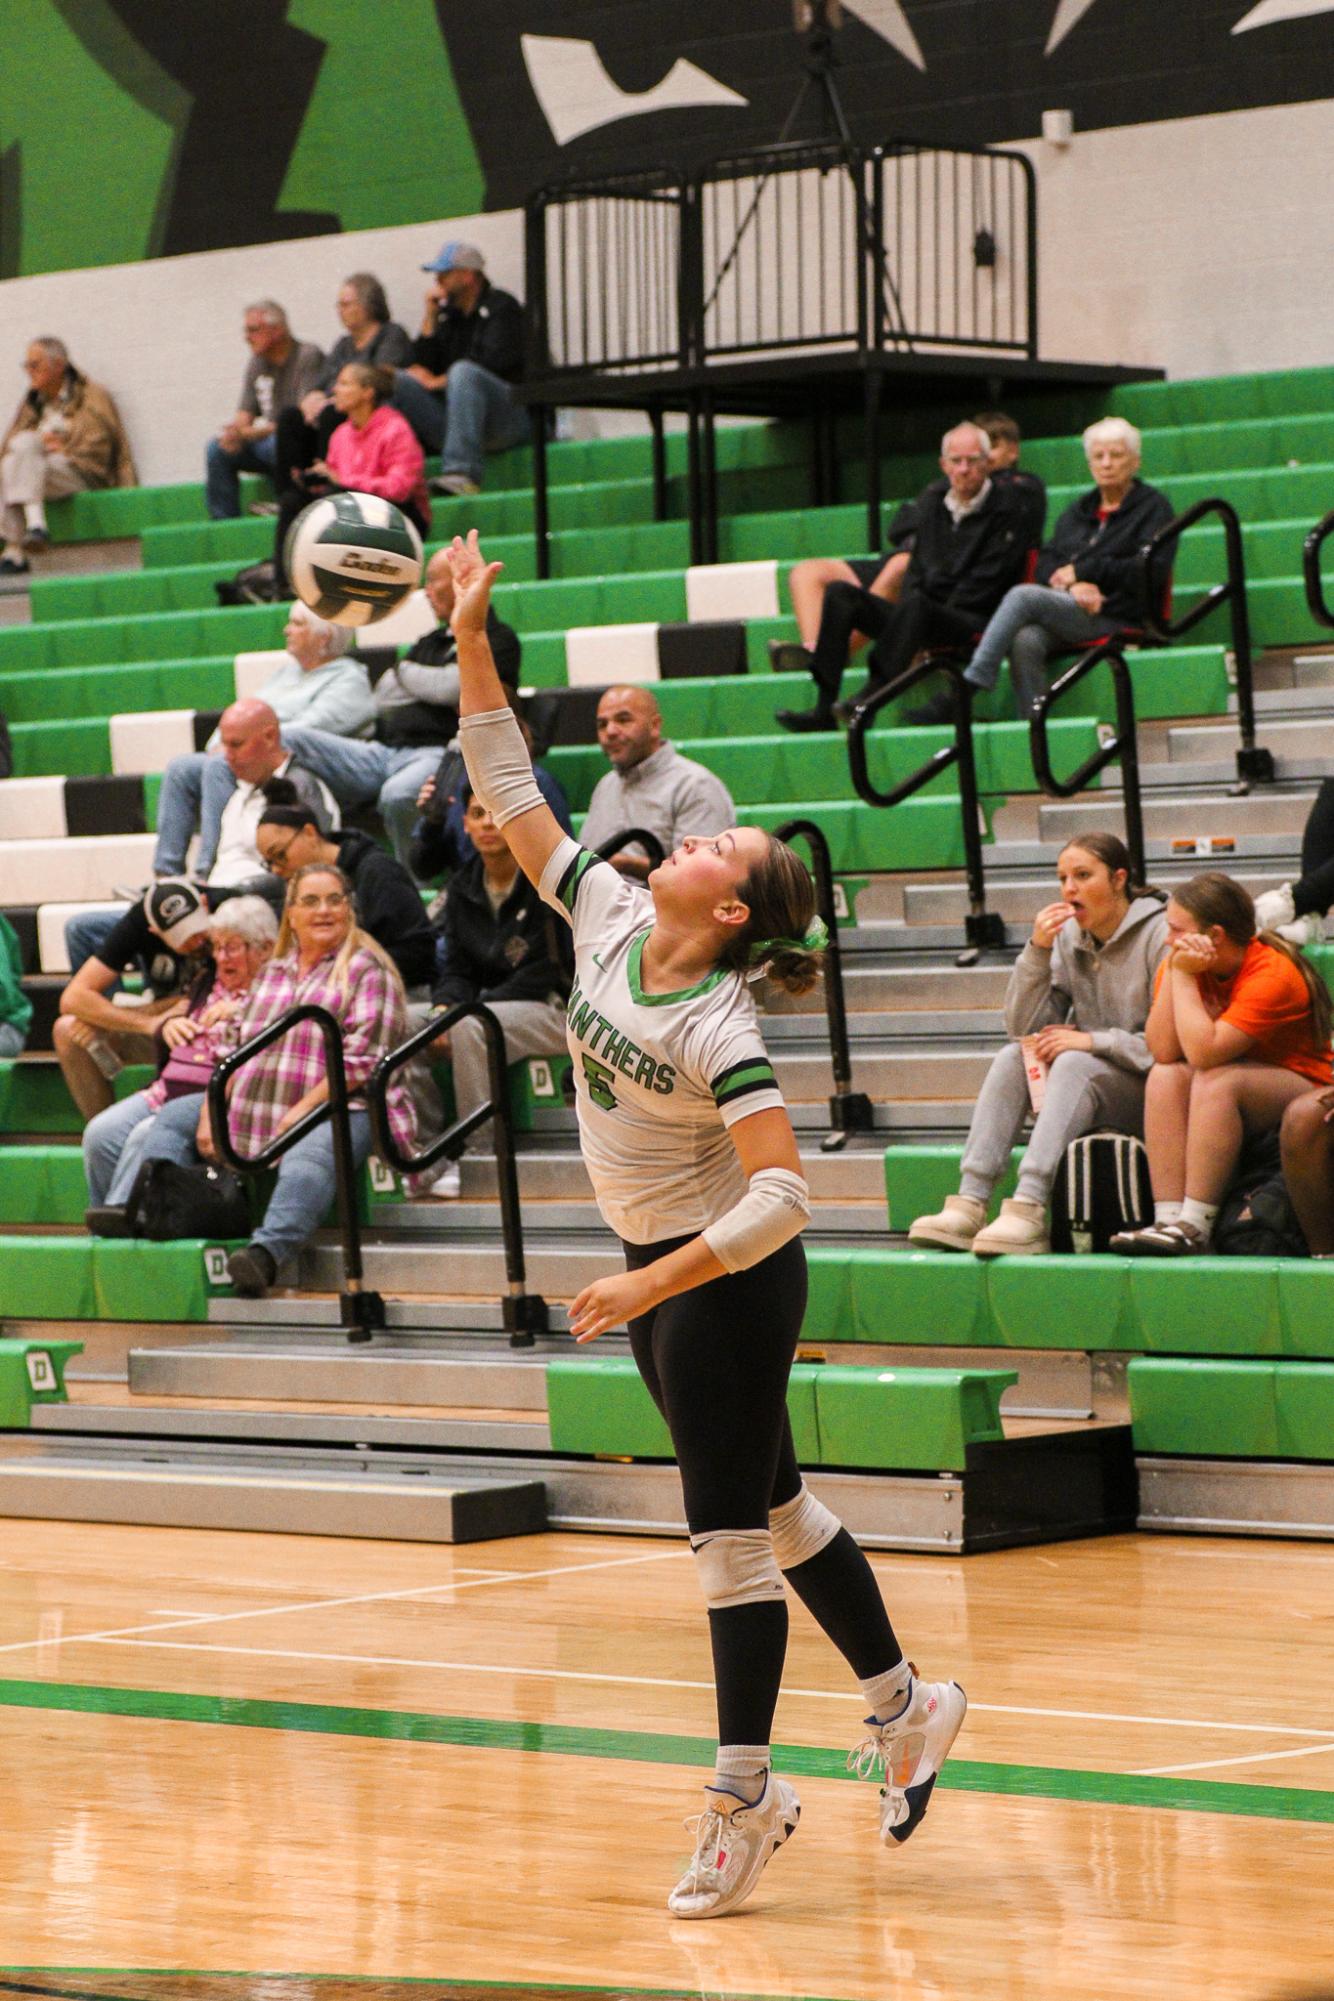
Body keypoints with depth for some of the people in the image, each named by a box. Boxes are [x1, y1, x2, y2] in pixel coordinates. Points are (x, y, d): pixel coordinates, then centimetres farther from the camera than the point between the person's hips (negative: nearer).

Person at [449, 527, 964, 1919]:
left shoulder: (718, 1024, -23)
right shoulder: (608, 919, -2)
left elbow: (781, 1192, -28)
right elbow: (509, 796, 2)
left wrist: (655, 1283, -31)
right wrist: (472, 645, -7)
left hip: (730, 1278, -8)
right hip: (659, 1270, 8)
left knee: (732, 1529, -4)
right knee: (772, 1503, 17)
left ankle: (744, 1793, 3)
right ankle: (904, 1702, 31)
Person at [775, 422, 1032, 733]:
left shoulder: (1009, 508, -3)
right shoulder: (932, 500, 17)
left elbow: (986, 583, -8)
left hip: (973, 625, -7)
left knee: (916, 604, -38)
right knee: (841, 594, -9)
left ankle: (870, 698, -44)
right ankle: (823, 710, -22)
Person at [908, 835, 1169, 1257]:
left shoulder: (1159, 935, -11)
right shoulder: (1069, 939, 7)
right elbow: (1024, 1028, 1)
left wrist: (1094, 1041, -21)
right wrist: (1037, 951, -10)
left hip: (1154, 1091, -6)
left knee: (1074, 1063, -30)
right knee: (1014, 1057, -15)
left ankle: (1028, 1210, -43)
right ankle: (969, 1203, -28)